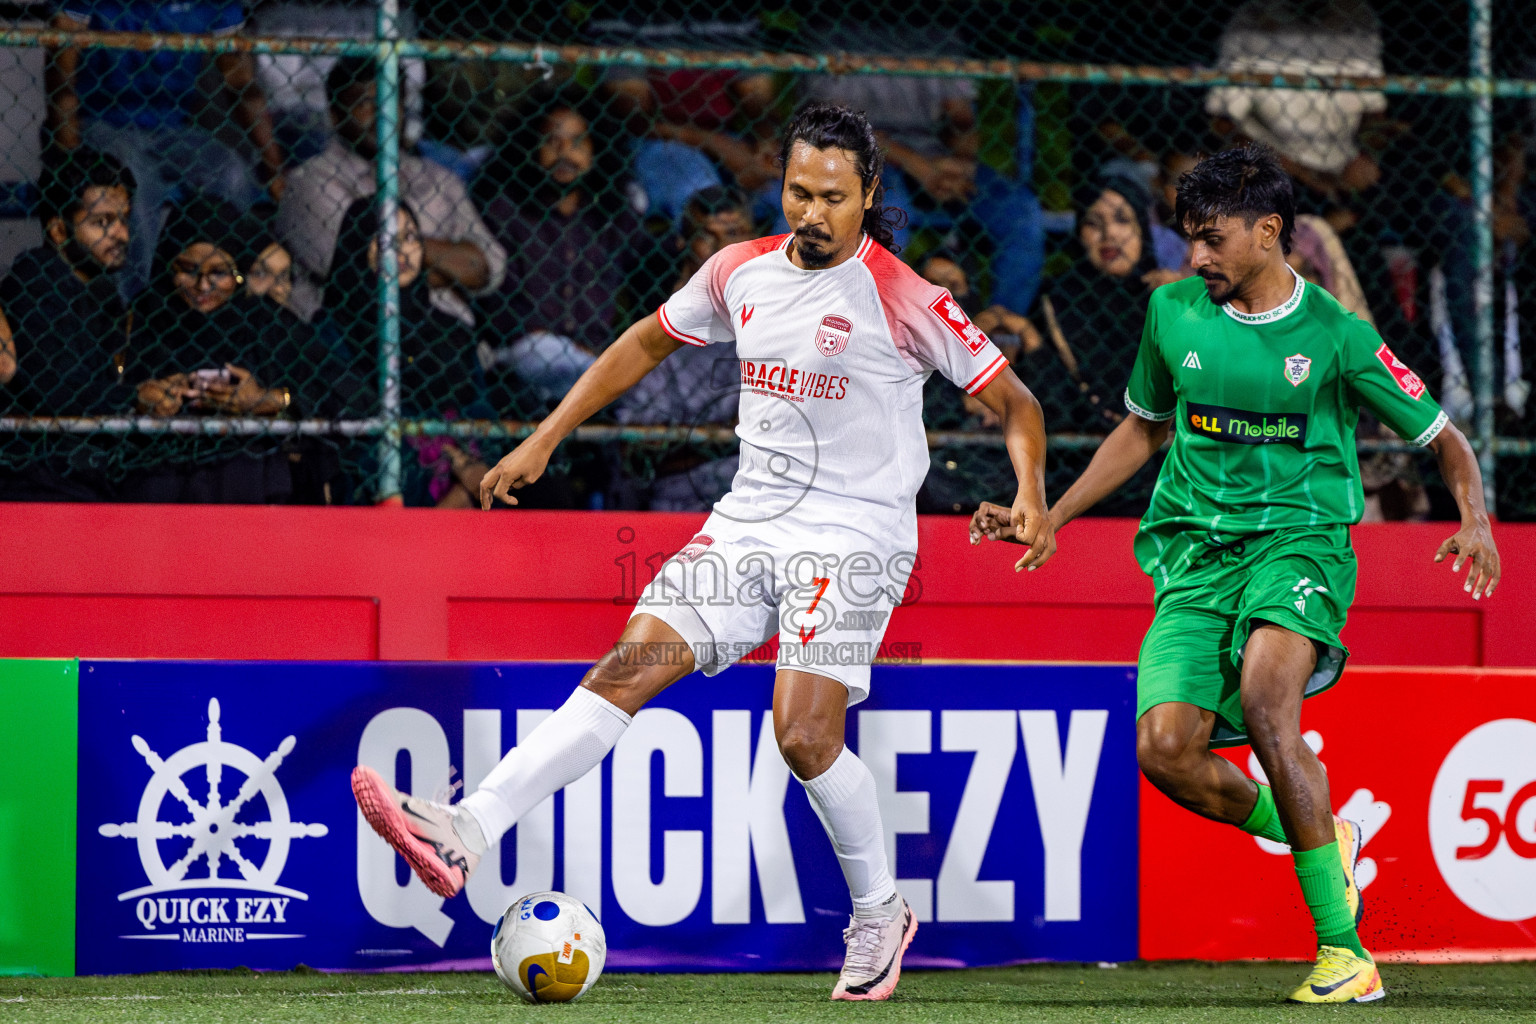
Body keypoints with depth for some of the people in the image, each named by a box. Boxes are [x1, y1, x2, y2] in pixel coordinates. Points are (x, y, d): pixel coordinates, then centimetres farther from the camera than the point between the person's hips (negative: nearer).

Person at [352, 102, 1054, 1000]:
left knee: (806, 734, -18)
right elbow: (647, 344, 22)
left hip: (856, 534, -5)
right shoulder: (742, 271, 7)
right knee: (629, 669, -10)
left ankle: (880, 912, 7)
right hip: (748, 521, 5)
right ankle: (466, 835, -22)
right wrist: (545, 439, 21)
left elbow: (1014, 401, -3)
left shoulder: (905, 300, -9)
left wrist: (1032, 494, -21)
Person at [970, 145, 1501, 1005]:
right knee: (1164, 746, -18)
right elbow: (1145, 429, 24)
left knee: (1264, 698, -32)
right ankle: (1317, 839, 13)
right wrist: (1047, 517, 21)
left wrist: (1476, 522, -15)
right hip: (1195, 551, 4)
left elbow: (1446, 440, 4)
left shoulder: (1335, 336, -3)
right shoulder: (1174, 313, 7)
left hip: (1299, 541, -4)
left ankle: (1344, 949, -26)